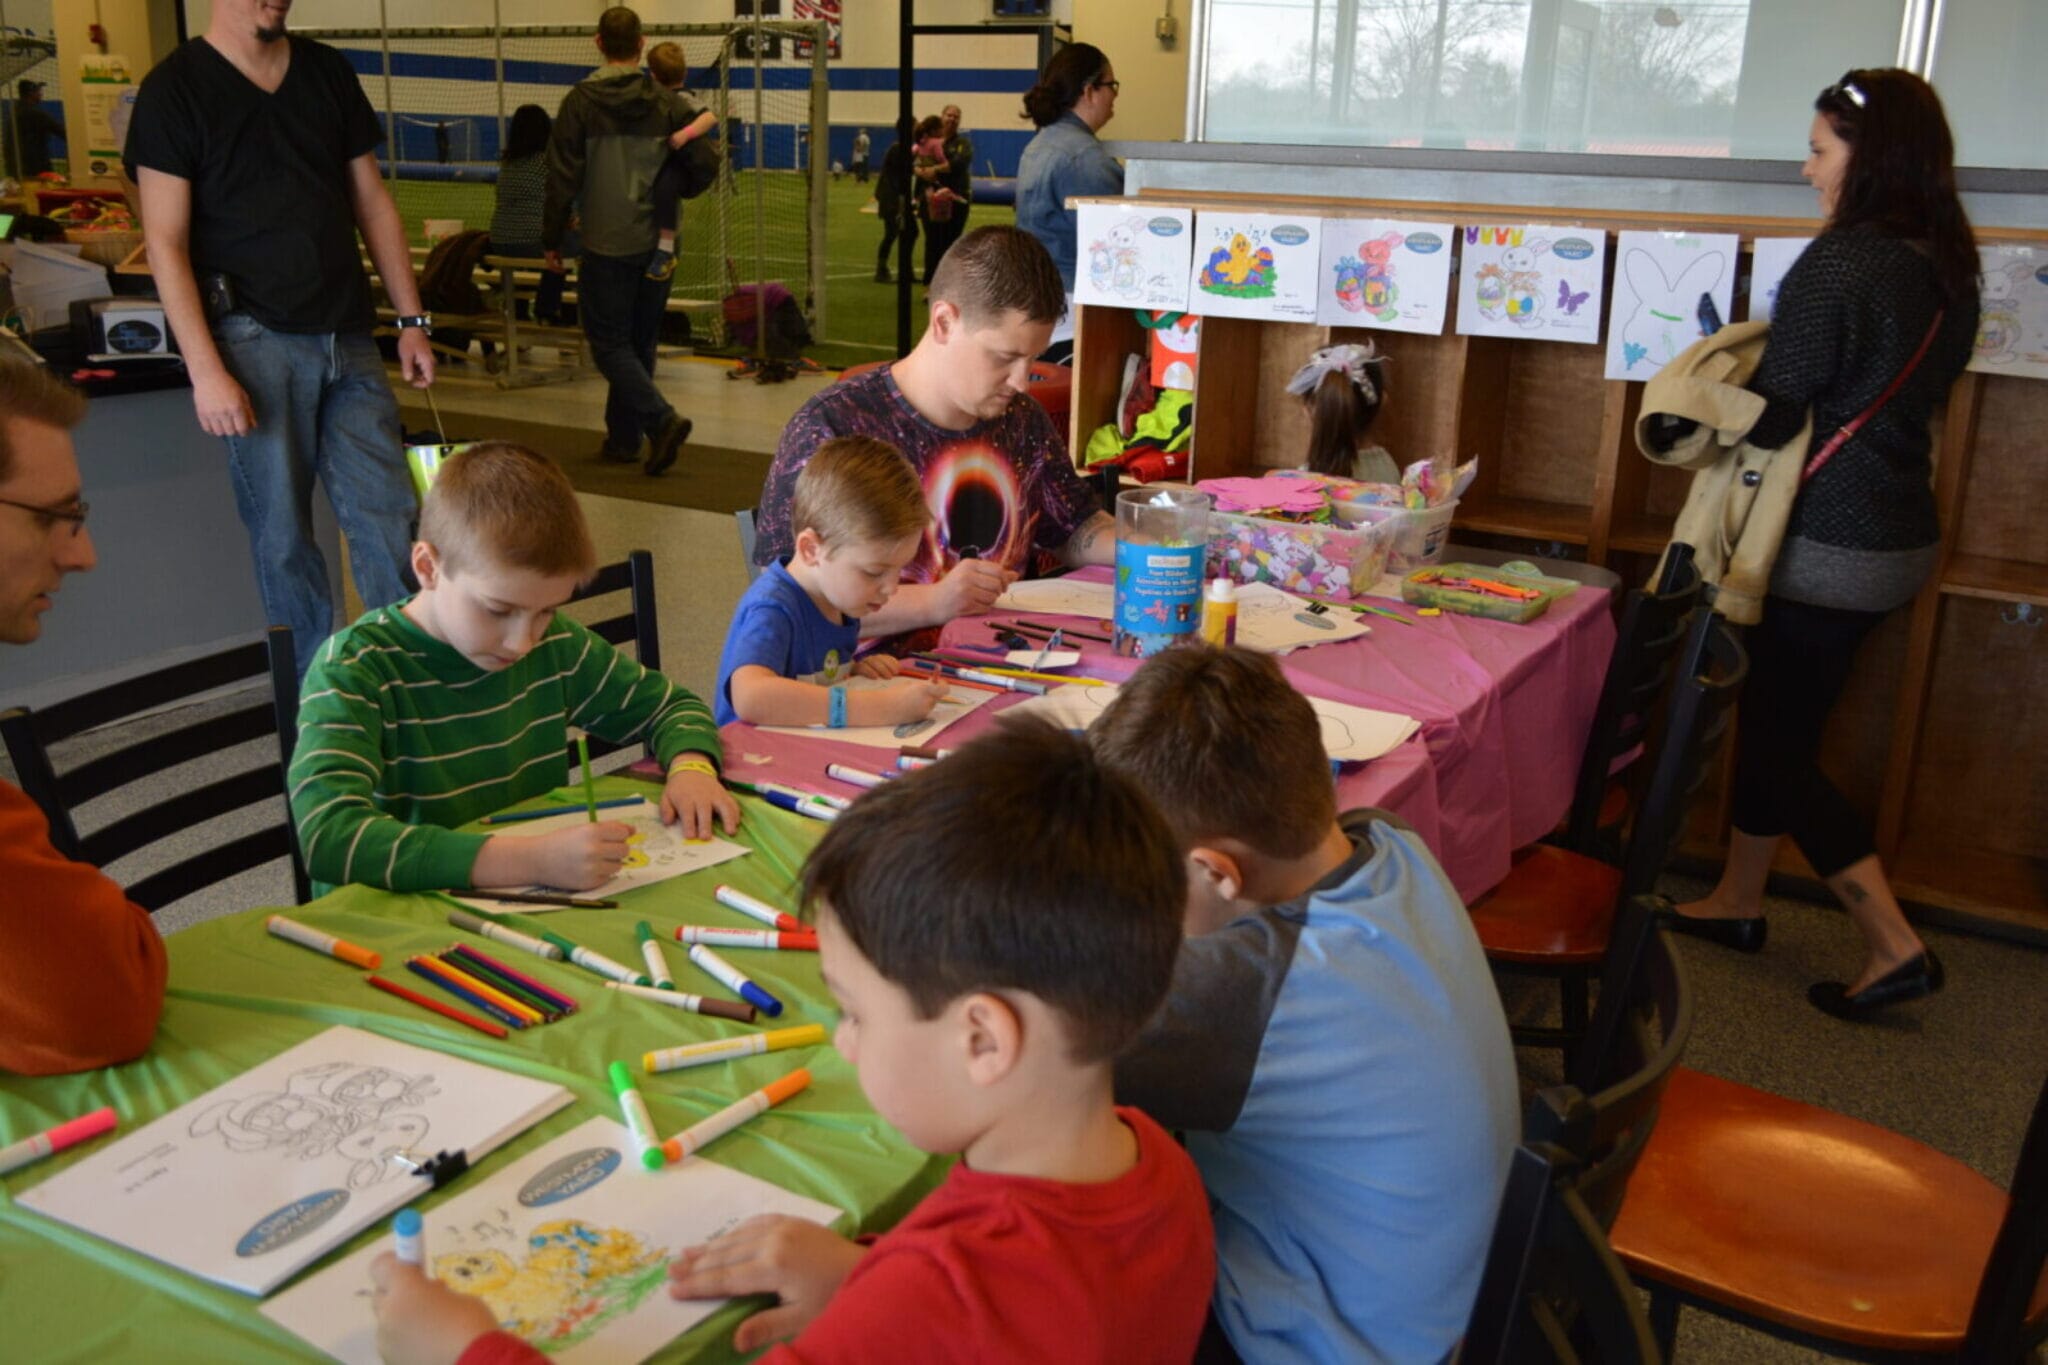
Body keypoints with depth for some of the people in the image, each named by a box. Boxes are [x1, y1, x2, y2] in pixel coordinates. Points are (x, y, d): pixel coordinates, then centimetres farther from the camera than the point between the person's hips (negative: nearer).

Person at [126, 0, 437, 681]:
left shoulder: (329, 71, 11)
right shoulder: (175, 87, -2)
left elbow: (373, 203, 16)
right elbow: (166, 242, -6)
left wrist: (412, 320, 9)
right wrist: (206, 371, -14)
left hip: (348, 336, 4)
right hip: (255, 337, -4)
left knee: (389, 516, 1)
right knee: (282, 529, 2)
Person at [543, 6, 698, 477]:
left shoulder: (580, 103, -5)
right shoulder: (667, 104, 1)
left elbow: (563, 178, -5)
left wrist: (552, 239, 4)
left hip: (607, 246, -4)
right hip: (658, 244, 4)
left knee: (610, 343, 1)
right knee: (640, 343, 13)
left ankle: (662, 419, -17)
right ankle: (624, 438, 18)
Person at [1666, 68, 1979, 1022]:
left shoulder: (1839, 262, -20)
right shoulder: (1949, 268, 8)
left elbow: (1770, 418, -19)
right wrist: (1759, 357, 12)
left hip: (1826, 550, -9)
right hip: (1900, 537, 9)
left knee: (1780, 744, 3)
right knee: (1776, 719, 19)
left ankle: (1894, 946, 6)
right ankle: (1736, 902, 33)